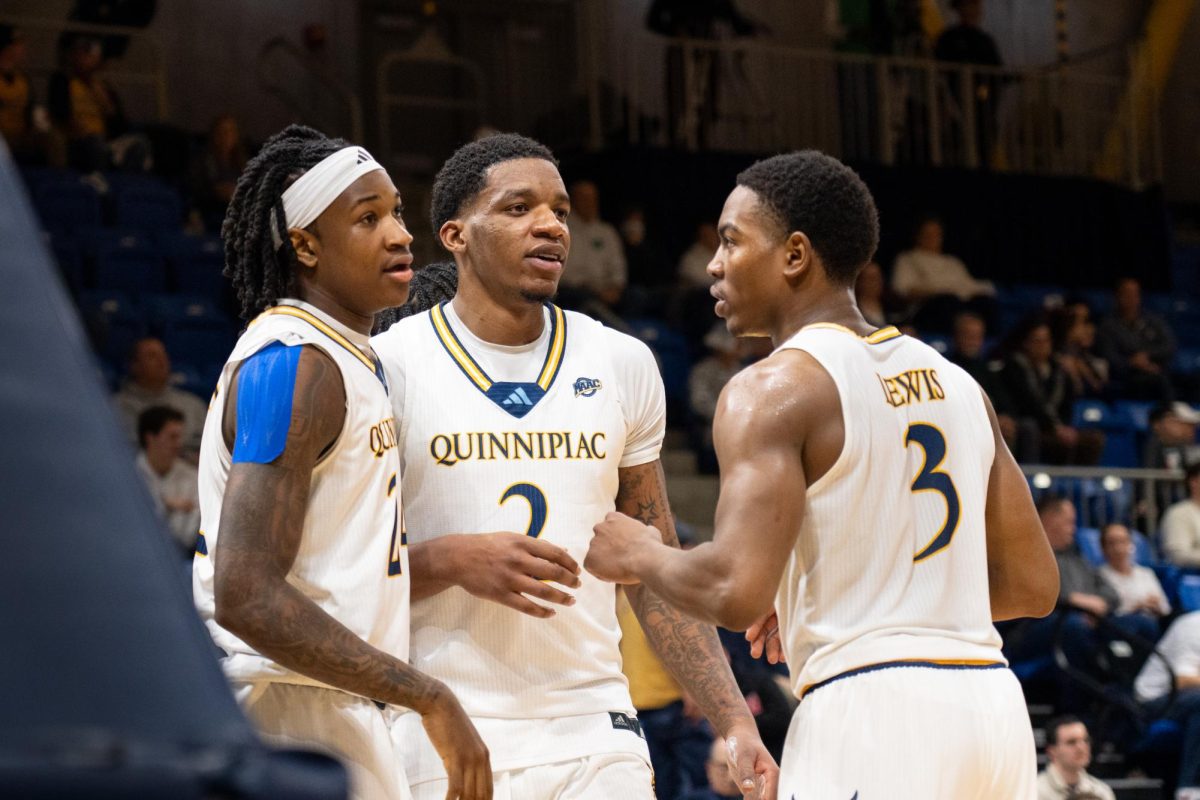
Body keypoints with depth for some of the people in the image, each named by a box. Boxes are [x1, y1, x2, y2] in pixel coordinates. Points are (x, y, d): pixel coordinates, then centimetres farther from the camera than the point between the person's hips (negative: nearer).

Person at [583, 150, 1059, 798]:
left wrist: (640, 556, 3)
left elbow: (736, 593, -18)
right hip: (991, 709, 8)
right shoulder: (954, 382, 17)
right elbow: (1033, 585, 18)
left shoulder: (775, 388, -6)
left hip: (868, 710, -8)